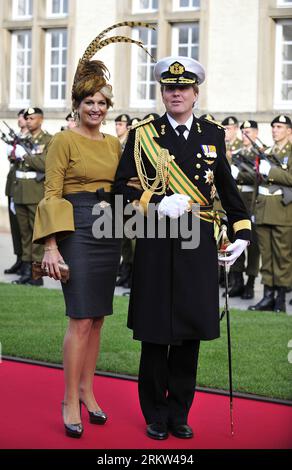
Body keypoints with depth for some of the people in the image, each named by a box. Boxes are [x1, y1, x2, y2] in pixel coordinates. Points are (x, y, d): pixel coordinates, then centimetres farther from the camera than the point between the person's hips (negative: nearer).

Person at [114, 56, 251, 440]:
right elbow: (123, 187, -1)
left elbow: (227, 187, 15)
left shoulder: (213, 135, 9)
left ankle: (179, 413, 20)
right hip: (156, 245, -2)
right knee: (155, 331, 4)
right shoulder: (143, 134, 2)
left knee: (190, 332, 7)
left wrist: (242, 231, 8)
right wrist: (156, 205, -17)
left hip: (199, 245, 2)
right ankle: (155, 415, 18)